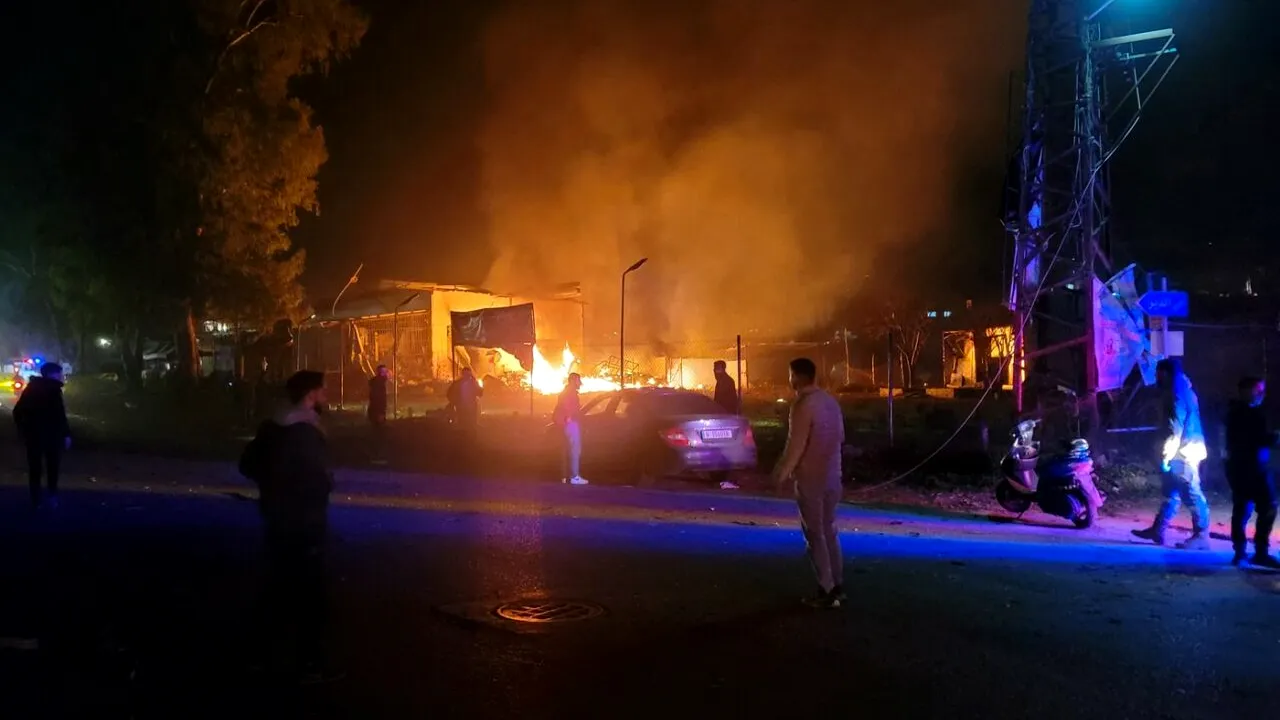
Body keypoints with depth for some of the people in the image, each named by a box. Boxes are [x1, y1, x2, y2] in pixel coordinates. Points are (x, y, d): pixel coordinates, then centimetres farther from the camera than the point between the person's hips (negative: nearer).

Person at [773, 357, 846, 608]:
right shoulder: (830, 402, 8)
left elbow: (796, 445, -19)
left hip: (811, 479, -8)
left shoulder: (803, 405, -17)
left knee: (814, 535, 0)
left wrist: (783, 473, -10)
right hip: (832, 476, 8)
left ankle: (827, 591, 2)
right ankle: (837, 586, 21)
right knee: (828, 531, 16)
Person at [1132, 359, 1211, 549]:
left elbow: (1175, 430, -21)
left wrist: (1166, 456, -21)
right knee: (1172, 493, 13)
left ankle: (1201, 536, -1)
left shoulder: (1177, 396, -15)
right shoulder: (1184, 391, 16)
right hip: (1187, 450, 11)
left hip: (1184, 453, -11)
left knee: (1192, 495, -5)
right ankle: (1157, 530, 18)